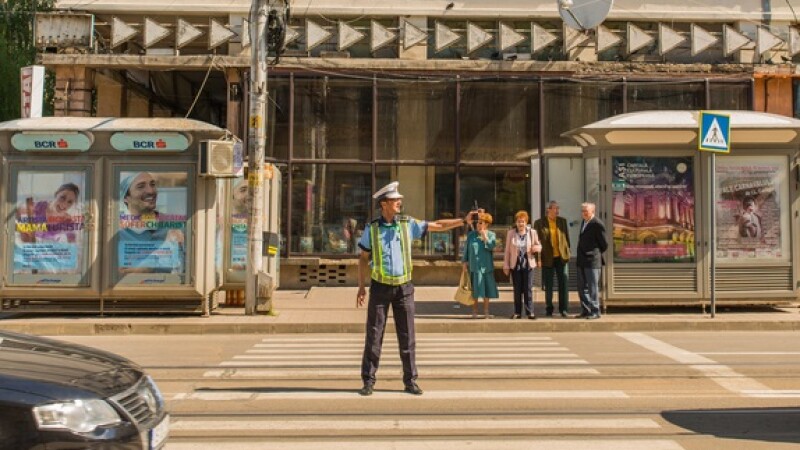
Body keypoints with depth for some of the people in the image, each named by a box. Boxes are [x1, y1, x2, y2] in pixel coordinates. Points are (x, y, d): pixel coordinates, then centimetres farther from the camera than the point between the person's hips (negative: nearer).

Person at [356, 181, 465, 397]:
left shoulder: (408, 224, 1)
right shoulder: (371, 228, -2)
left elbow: (438, 226, 3)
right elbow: (363, 258, 4)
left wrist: (463, 220, -6)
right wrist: (361, 286, -1)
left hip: (404, 287, 1)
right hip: (380, 287, -1)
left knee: (407, 336, 4)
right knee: (374, 336, 1)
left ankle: (410, 380, 13)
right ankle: (368, 381, 10)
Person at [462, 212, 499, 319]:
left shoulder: (491, 235, 1)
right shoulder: (471, 235, 3)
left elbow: (491, 246, -16)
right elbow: (466, 249, 6)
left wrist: (484, 235, -13)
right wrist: (464, 262, 1)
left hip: (486, 266, 0)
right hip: (474, 266, 0)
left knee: (486, 289, 3)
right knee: (474, 290, 3)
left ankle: (486, 312, 12)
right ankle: (474, 311, 12)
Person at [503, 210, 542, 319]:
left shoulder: (532, 232, 2)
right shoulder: (511, 233, 2)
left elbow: (539, 246, 11)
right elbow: (507, 250, 3)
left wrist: (536, 248, -14)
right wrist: (506, 266, 1)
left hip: (528, 264, 0)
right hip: (515, 265, 0)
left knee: (528, 289, -2)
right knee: (517, 290, 6)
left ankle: (530, 312, 2)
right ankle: (517, 312, 12)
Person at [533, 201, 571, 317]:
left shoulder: (562, 221, 7)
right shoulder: (539, 223, -2)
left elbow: (567, 237, 12)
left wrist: (567, 252, 6)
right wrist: (538, 258, -6)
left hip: (561, 257, 2)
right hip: (547, 258, -2)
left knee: (564, 284, -1)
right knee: (548, 286, 7)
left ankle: (564, 309, 6)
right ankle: (549, 309, 18)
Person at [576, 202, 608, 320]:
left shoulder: (597, 224, -13)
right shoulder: (584, 222, 13)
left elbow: (604, 244, -7)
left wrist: (597, 254, 6)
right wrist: (580, 256, 16)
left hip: (592, 261, -8)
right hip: (582, 261, 8)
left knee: (593, 288, -2)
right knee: (582, 287, 11)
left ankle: (595, 312, 5)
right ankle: (586, 310, 19)